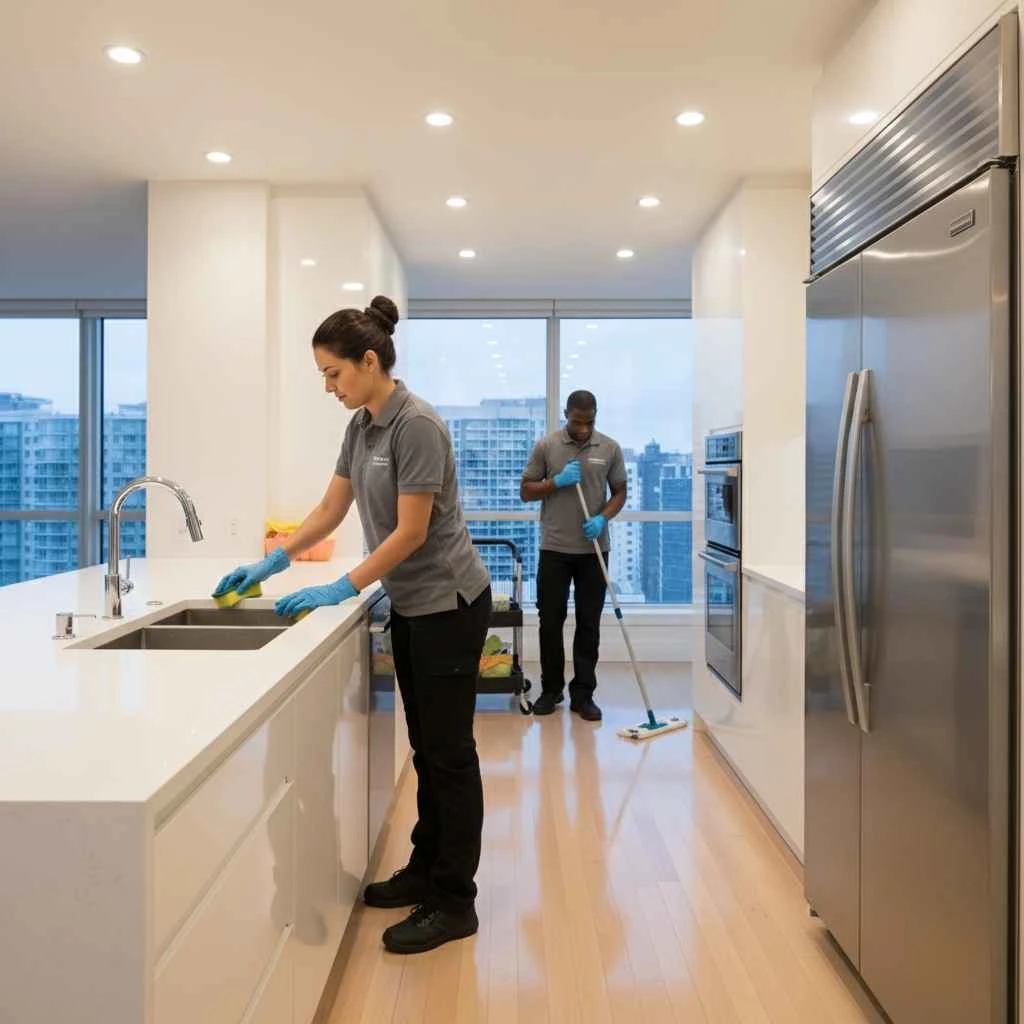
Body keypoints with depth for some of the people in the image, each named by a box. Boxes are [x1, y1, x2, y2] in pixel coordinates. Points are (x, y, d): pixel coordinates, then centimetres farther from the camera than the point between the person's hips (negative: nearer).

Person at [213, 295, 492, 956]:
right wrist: (272, 563, 8)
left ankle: (455, 902, 11)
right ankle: (426, 870, 30)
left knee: (449, 751, 0)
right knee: (425, 746, 16)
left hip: (449, 605, -8)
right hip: (411, 606, 9)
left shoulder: (416, 425, -20)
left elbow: (411, 532, -21)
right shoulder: (361, 426, 7)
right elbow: (330, 511, 13)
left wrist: (342, 590, -16)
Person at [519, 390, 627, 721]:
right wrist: (558, 481, -14)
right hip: (554, 549, 0)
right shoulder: (546, 446, 0)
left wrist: (602, 518, -12)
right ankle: (551, 689, 20)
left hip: (594, 551, 1)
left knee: (589, 624, 5)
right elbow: (526, 491, 2)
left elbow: (619, 492, 7)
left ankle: (583, 694, 14)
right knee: (550, 621, 5)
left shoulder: (610, 448, 2)